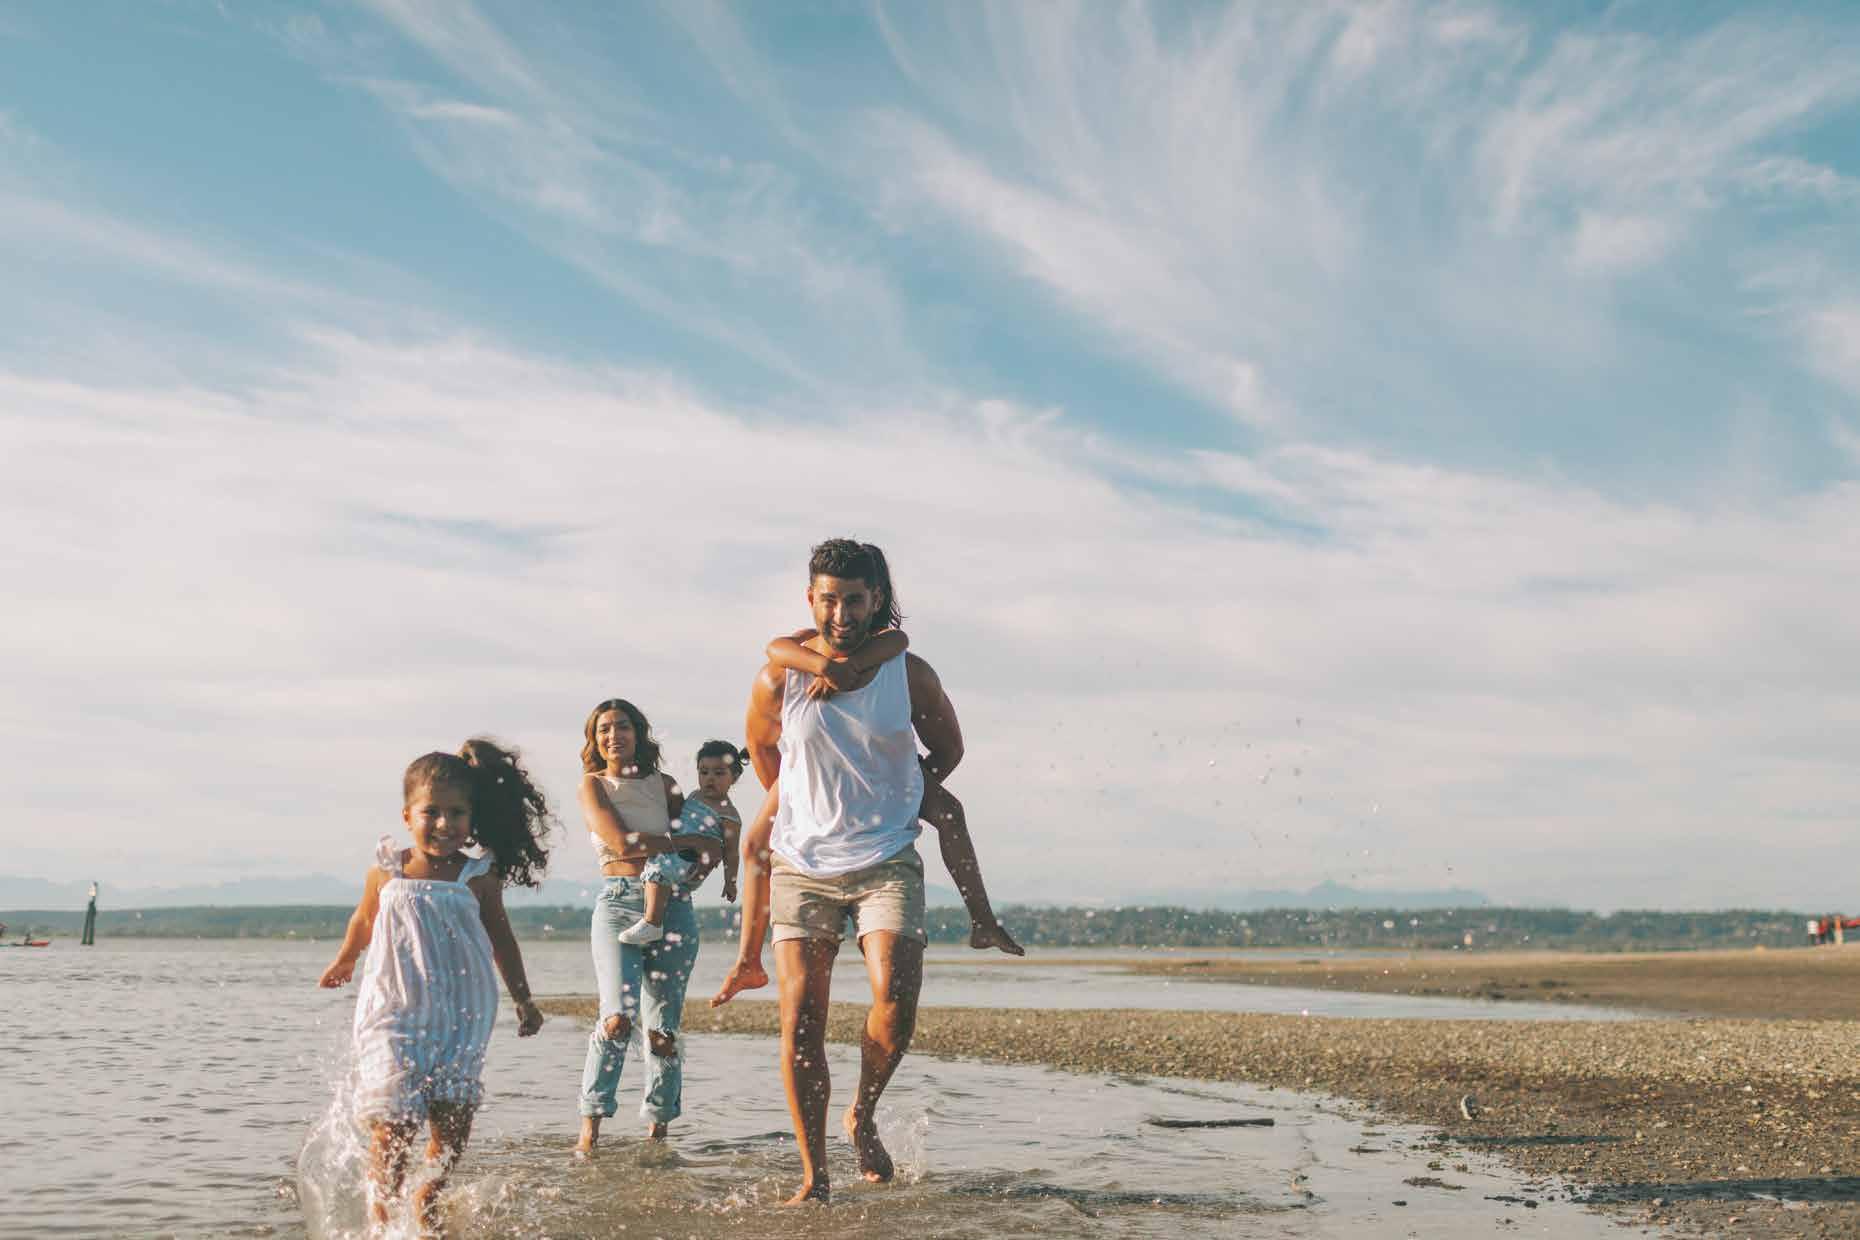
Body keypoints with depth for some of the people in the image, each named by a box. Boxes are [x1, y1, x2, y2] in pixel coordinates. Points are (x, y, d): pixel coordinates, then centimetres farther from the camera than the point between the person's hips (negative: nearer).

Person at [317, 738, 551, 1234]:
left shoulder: (478, 877, -3)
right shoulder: (386, 872, -3)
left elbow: (501, 939, 9)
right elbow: (364, 920, 18)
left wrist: (524, 1000, 13)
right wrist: (344, 962, 34)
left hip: (460, 1019, 1)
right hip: (395, 1013, -1)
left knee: (454, 1119, 3)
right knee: (394, 1122, -6)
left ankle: (429, 1198, 29)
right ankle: (380, 1209, 14)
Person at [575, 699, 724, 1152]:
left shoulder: (664, 785, 15)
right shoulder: (592, 785, 5)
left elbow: (708, 844, 20)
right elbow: (622, 843, -8)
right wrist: (691, 842, -6)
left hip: (672, 905, 3)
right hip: (618, 902, -3)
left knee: (664, 1027, 0)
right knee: (619, 1016, -20)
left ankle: (657, 1126, 11)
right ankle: (590, 1127, -12)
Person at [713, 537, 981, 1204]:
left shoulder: (910, 674, -4)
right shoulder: (778, 680, -4)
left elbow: (948, 751, 13)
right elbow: (762, 748, 16)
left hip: (887, 861, 0)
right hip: (801, 865, 1)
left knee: (896, 995, -19)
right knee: (801, 1016, -5)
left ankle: (863, 1116, 10)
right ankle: (813, 1174, 6)